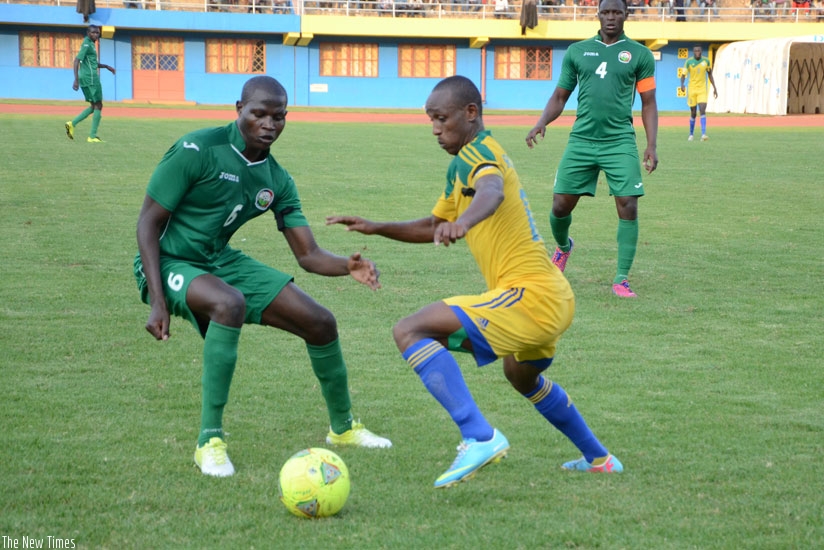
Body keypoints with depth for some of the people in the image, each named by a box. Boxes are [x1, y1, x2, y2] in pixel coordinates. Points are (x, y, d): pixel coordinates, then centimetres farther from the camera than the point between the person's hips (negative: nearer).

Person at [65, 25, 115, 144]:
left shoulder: (90, 44, 18)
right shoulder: (87, 44, -11)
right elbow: (77, 61, -20)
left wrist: (106, 66, 33)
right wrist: (76, 80, -26)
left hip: (85, 78, 10)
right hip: (91, 78, -10)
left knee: (94, 106, 16)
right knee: (98, 106, -2)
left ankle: (72, 124, 5)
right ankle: (92, 136, -3)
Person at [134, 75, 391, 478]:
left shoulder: (277, 180, 0)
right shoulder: (197, 151, -20)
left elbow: (308, 255, -1)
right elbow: (148, 221, -17)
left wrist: (348, 266, -24)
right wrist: (157, 300, -25)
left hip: (221, 261, 7)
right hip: (168, 262, -7)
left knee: (321, 323, 1)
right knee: (231, 303, -39)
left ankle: (342, 427, 28)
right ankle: (210, 441, -31)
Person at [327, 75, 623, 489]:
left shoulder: (475, 153, -9)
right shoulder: (465, 164, 21)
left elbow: (492, 192, -34)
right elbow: (432, 227, 31)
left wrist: (464, 221, -54)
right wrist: (375, 228, 20)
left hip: (529, 296, -11)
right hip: (556, 298, 11)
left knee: (410, 331, -18)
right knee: (523, 376, 38)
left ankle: (479, 437, -26)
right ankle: (598, 459, 50)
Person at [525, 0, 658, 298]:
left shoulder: (640, 54, 5)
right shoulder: (577, 51, 9)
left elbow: (648, 103, 7)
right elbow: (560, 96, 14)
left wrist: (651, 145, -3)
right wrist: (541, 123, -4)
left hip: (620, 142, -2)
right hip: (582, 140, 2)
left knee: (628, 207, -12)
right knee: (561, 205, 1)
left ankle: (621, 279, -3)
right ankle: (563, 247, 35)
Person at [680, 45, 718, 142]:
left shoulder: (706, 61, 0)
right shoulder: (689, 62, -6)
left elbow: (710, 74, 12)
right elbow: (683, 75, -12)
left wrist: (714, 88, 12)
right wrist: (682, 84, -33)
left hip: (702, 90, 0)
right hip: (692, 89, 0)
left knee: (703, 111, -16)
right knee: (693, 113, 7)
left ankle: (703, 134, -22)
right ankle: (691, 134, 25)